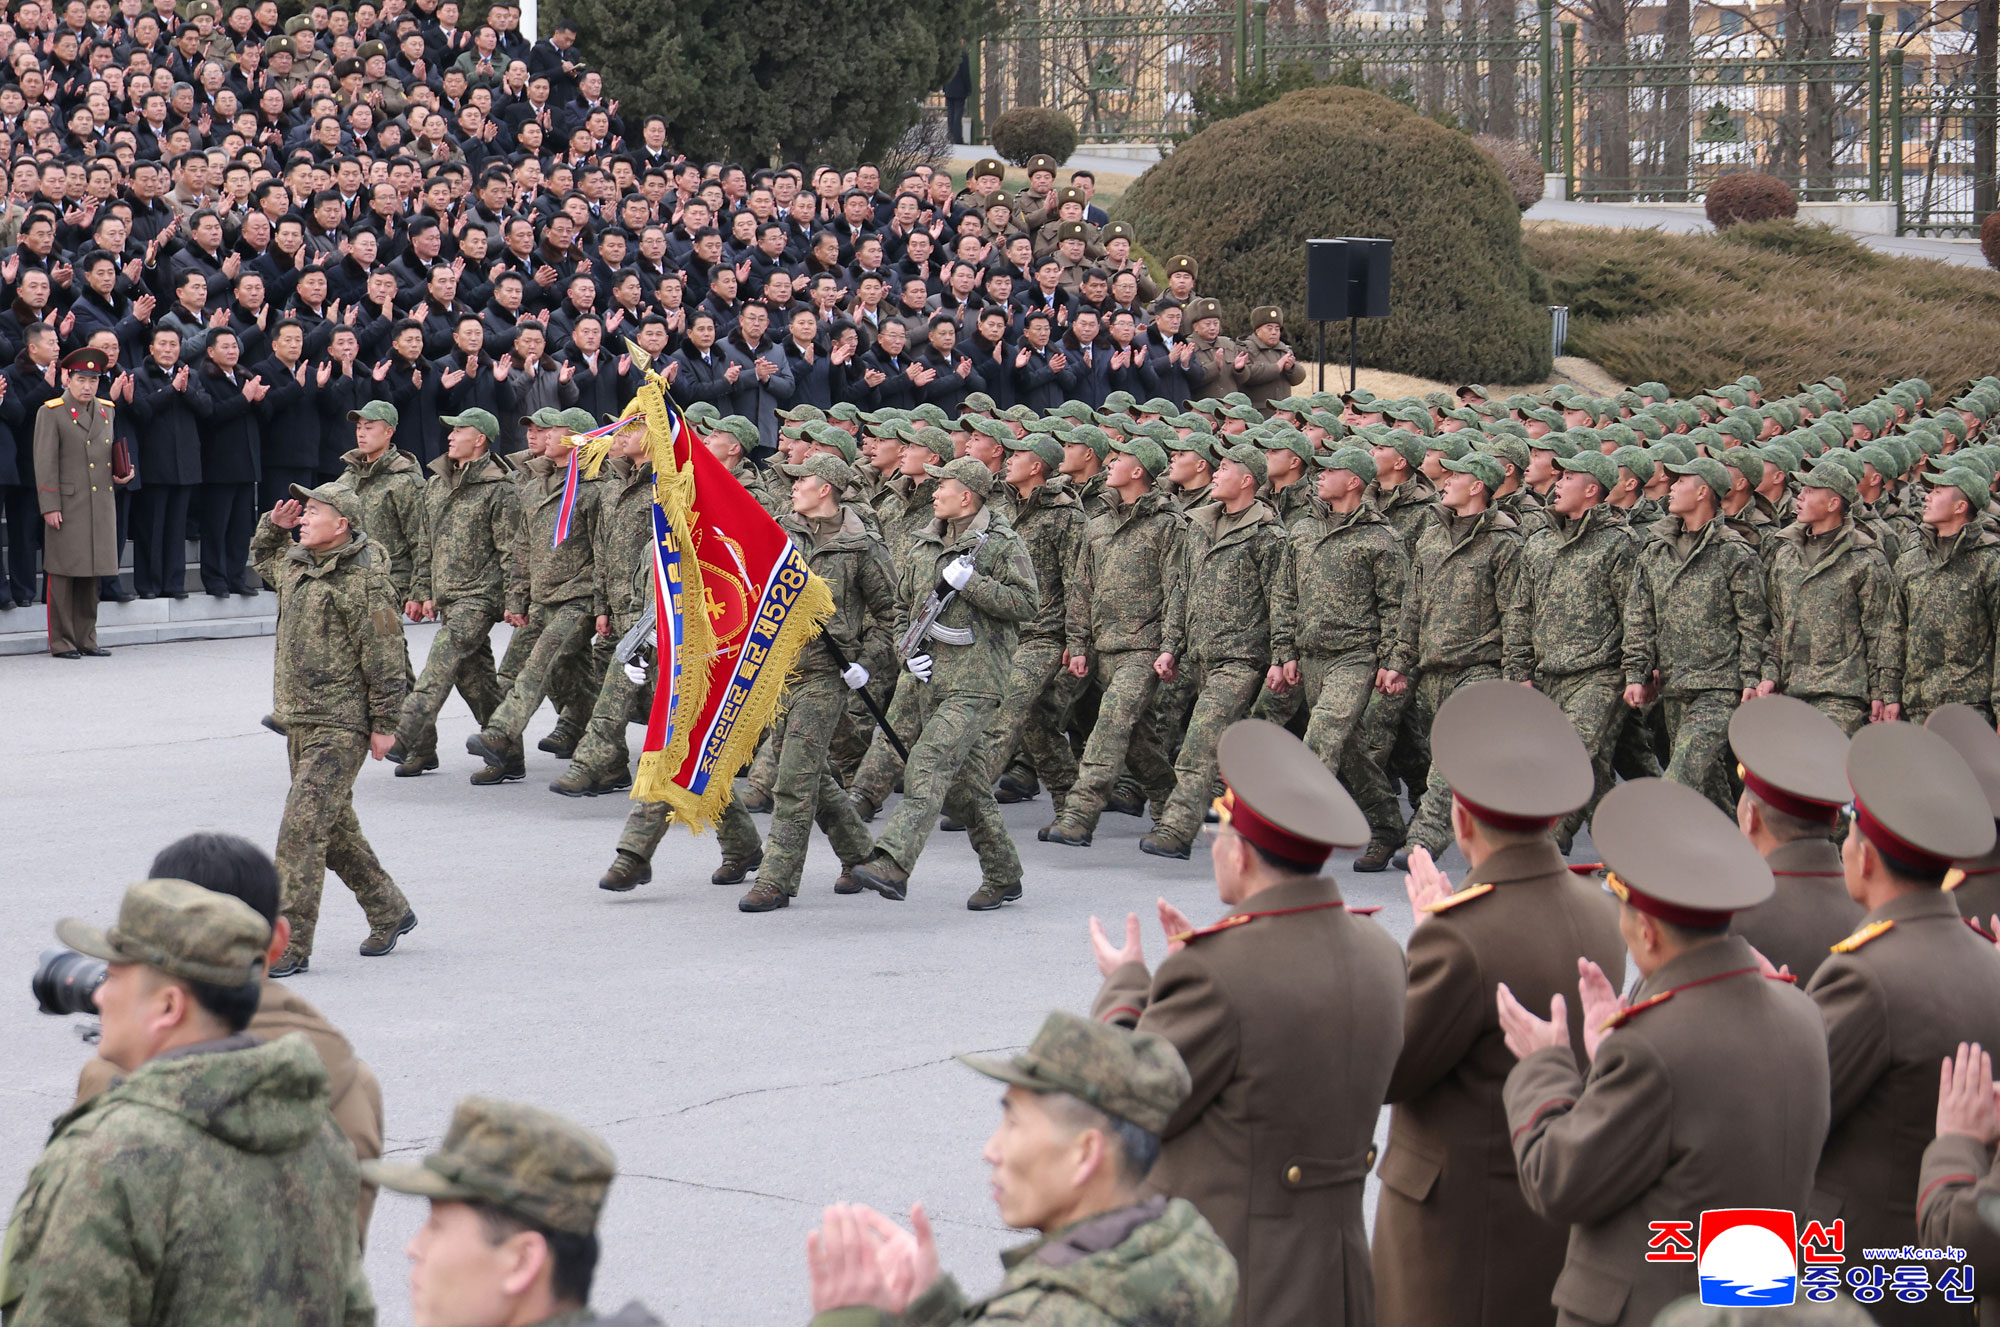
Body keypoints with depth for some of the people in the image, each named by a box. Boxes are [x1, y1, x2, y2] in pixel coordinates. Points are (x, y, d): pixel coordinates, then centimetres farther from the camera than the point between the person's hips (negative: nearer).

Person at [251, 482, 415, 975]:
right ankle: (390, 913, 32)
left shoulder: (366, 582, -13)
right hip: (298, 720, 9)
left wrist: (384, 725, -12)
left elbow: (385, 659, -12)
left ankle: (290, 946, -12)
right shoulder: (294, 567, 11)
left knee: (301, 829, -13)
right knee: (335, 829, 16)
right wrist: (273, 526, 16)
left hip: (341, 727, -9)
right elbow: (261, 559, 36)